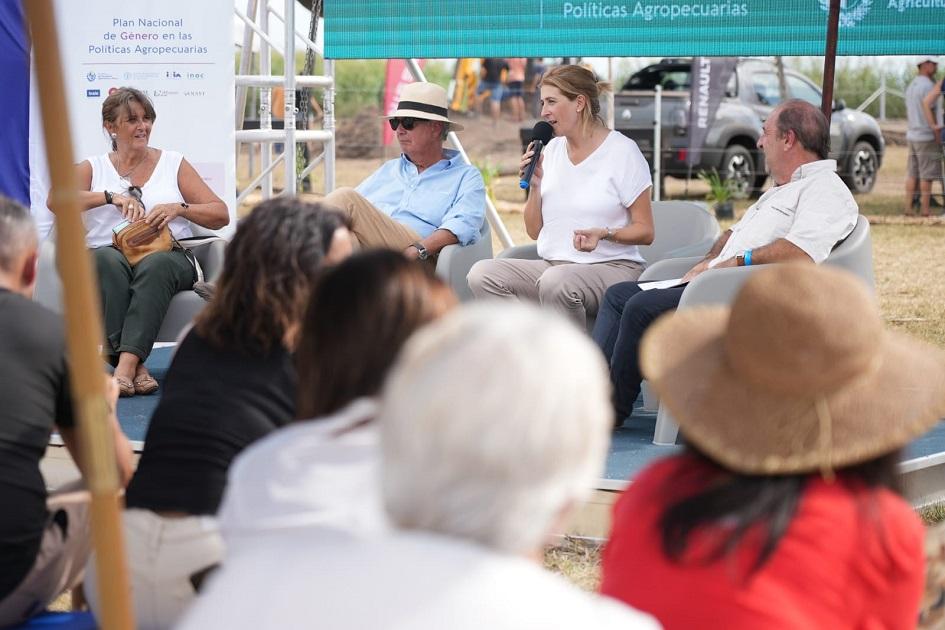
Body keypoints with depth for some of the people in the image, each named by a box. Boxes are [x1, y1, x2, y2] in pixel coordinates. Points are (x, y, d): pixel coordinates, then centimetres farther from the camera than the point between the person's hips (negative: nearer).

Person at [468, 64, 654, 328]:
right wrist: (535, 185, 0)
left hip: (612, 266, -6)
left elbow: (645, 231, -3)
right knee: (482, 274, -19)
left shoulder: (622, 151, -3)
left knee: (556, 280, -39)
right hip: (552, 264, 6)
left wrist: (605, 234, -21)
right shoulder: (552, 150, 14)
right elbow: (534, 231, 16)